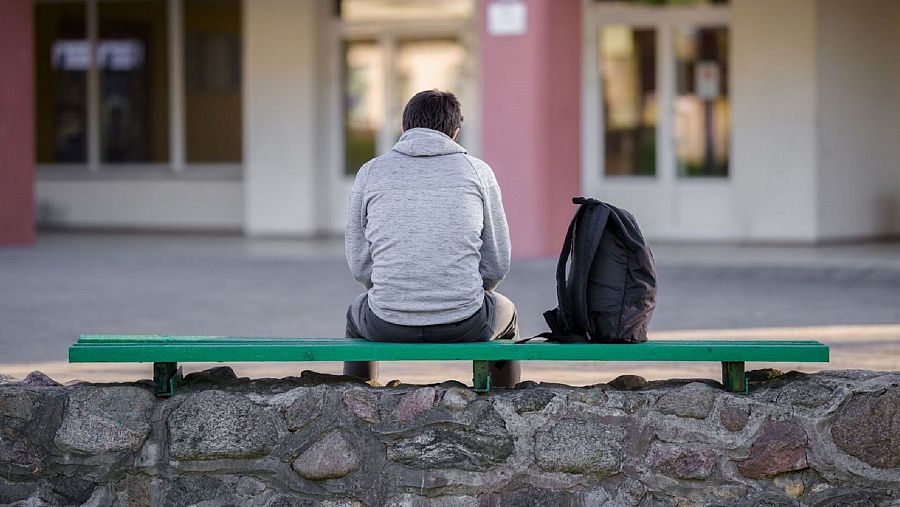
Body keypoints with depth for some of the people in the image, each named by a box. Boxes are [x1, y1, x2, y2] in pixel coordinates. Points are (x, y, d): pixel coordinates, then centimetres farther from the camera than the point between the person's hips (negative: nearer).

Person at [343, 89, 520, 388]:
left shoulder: (371, 172, 5)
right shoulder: (477, 171, 4)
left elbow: (360, 264, 7)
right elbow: (497, 264, 5)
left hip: (389, 328, 1)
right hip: (463, 328, -1)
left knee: (357, 314, 38)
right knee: (505, 313, 36)